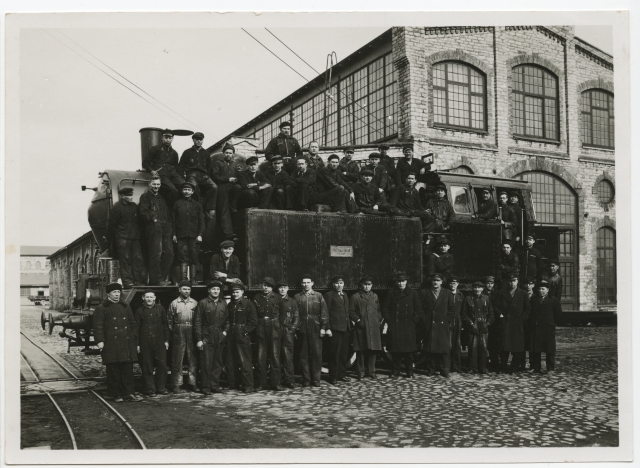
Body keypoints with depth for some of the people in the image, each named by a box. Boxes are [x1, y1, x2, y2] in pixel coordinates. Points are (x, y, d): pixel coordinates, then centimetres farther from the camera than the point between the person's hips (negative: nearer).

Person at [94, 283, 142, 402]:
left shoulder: (125, 307, 17)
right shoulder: (101, 308, 2)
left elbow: (133, 324, 19)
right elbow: (98, 326, -4)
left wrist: (134, 339, 11)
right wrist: (100, 341, -14)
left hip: (127, 343, 4)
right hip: (111, 344, -4)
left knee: (128, 369, 4)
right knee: (113, 370, 0)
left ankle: (129, 393, 8)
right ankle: (116, 395, 9)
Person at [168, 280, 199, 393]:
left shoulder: (195, 303, 7)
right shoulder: (174, 303, 4)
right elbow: (169, 320, 7)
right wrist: (172, 332, 0)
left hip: (192, 332, 2)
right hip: (178, 333, -2)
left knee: (193, 359, 5)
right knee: (177, 359, 0)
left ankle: (193, 382, 14)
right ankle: (177, 385, 5)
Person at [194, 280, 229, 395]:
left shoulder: (223, 303, 10)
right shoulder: (202, 303, -3)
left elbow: (227, 319, 18)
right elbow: (197, 322, -4)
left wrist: (225, 331, 3)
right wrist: (199, 339, -8)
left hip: (220, 337, 4)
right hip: (206, 337, -4)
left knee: (218, 363, 8)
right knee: (206, 363, -3)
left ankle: (215, 385, 17)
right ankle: (206, 387, 5)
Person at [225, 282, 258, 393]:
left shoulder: (248, 304, -2)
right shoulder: (230, 305, 15)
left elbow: (254, 322, -5)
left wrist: (245, 331, -12)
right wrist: (226, 330, 5)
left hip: (242, 337, -6)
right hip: (231, 337, 6)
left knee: (245, 362, -7)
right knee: (230, 362, 8)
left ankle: (248, 387, -1)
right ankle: (232, 385, 19)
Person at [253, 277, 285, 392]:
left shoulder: (277, 298, 4)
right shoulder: (257, 298, 6)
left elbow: (282, 314, 10)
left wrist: (280, 326, 4)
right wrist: (256, 326, 1)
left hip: (274, 330, 0)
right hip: (261, 329, 0)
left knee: (275, 356, 2)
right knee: (261, 357, 0)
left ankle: (275, 383, 9)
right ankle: (261, 383, 8)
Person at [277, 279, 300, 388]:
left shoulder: (292, 302, 11)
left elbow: (296, 317, 7)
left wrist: (293, 329, -4)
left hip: (288, 332, -1)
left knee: (288, 357, -6)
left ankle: (289, 380, -4)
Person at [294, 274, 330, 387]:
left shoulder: (318, 296, 6)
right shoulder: (297, 297, 7)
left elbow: (324, 312, 3)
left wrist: (323, 327, -5)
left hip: (315, 329, 0)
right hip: (302, 330, 1)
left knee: (317, 354, 0)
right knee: (304, 355, 3)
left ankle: (316, 379, 9)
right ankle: (306, 380, 11)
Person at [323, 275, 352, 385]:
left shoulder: (345, 296, 18)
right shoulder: (329, 295, -4)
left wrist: (349, 325, 12)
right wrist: (327, 328, -15)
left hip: (345, 328, 7)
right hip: (335, 328, -7)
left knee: (344, 353, 11)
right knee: (334, 354, -3)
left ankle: (342, 375, 20)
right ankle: (333, 377, 4)